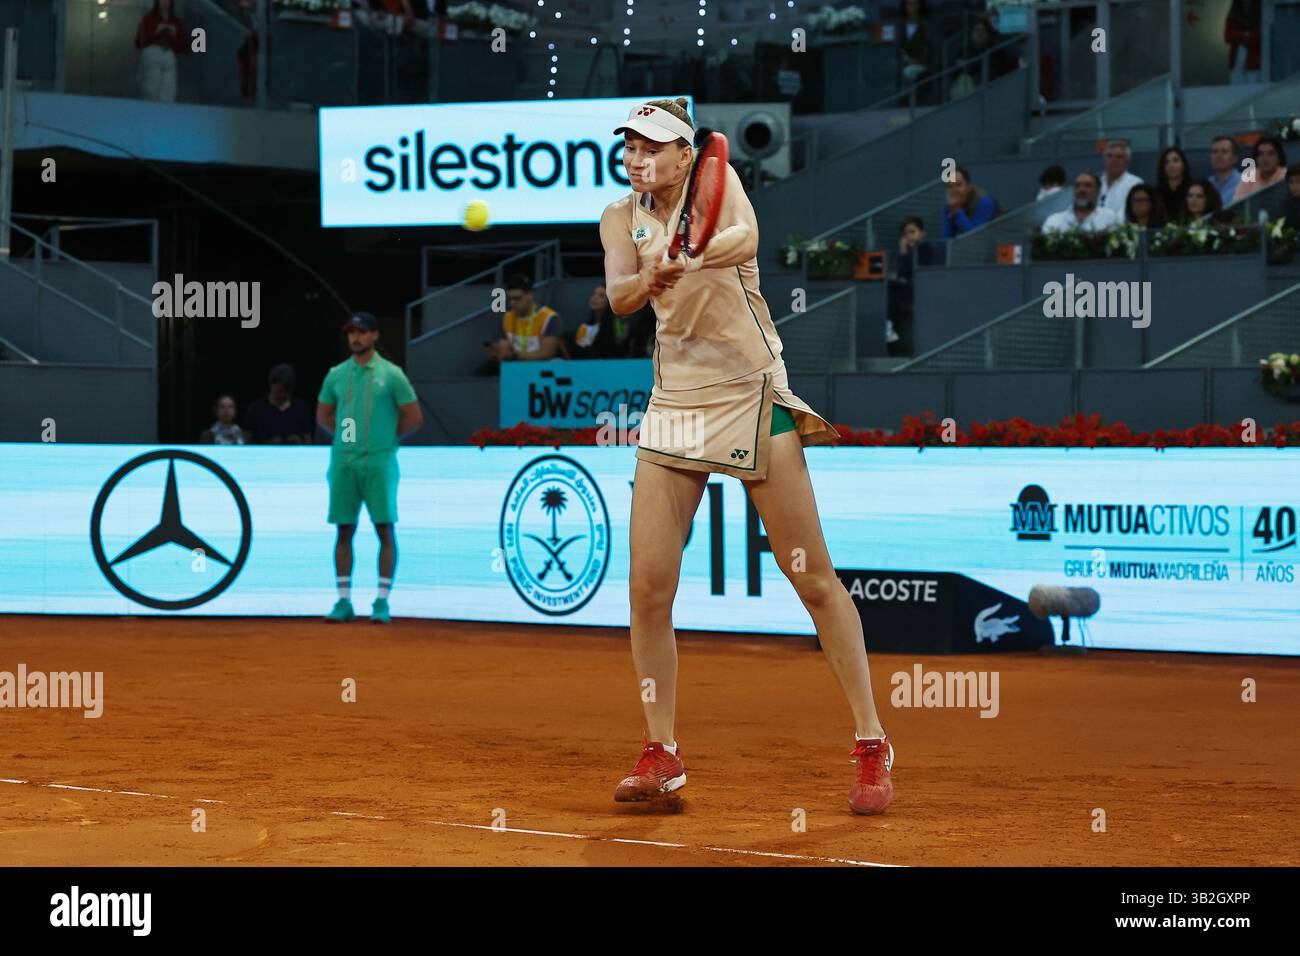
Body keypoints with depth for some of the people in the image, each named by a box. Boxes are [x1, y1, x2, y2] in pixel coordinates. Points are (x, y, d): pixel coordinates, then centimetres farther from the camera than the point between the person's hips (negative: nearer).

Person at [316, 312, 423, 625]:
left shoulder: (391, 375, -1)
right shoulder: (336, 374, 9)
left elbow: (414, 418, 1)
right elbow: (323, 415, 21)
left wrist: (387, 437, 3)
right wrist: (342, 435, 9)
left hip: (379, 462, -3)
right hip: (343, 462, 3)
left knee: (385, 529, -5)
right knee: (344, 530, 4)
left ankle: (382, 602, -1)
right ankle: (344, 602, 8)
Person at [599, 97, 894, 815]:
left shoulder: (714, 178, -5)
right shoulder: (622, 218, 7)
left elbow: (746, 238, -27)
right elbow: (617, 294, -14)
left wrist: (693, 256, -47)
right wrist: (648, 281, -36)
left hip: (750, 397, -4)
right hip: (673, 402, 4)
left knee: (812, 577, -4)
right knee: (648, 586, -2)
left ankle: (872, 747, 4)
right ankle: (661, 754, 11)